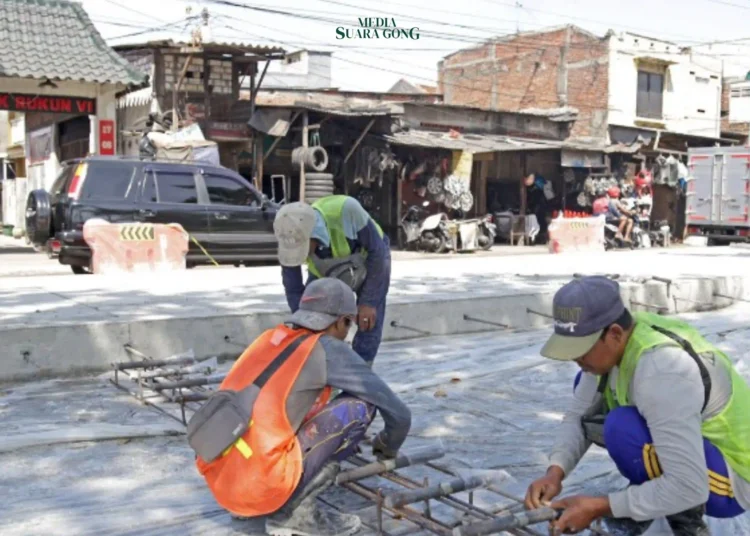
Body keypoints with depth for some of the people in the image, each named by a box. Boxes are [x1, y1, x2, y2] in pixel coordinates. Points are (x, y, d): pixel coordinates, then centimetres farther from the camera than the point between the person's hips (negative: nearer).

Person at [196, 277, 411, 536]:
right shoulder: (328, 349, -3)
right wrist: (387, 449, 25)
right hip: (262, 486, -8)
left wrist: (335, 442, 46)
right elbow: (399, 414, 2)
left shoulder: (270, 339, 16)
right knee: (359, 405, -2)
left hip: (218, 482, 8)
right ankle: (292, 512, 0)